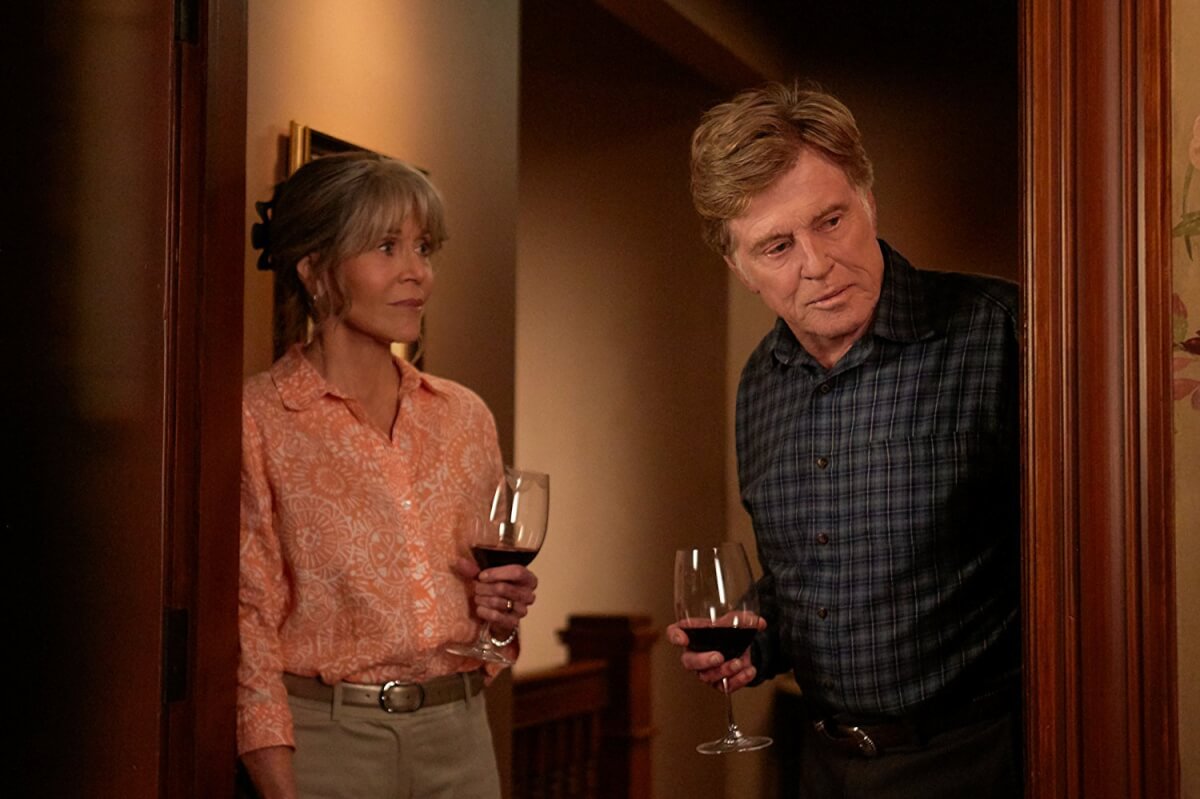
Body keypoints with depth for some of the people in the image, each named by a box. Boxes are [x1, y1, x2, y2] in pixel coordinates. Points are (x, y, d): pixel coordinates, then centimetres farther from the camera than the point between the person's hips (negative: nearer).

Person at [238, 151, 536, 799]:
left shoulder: (464, 417, 8)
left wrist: (501, 613, -2)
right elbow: (247, 628, -9)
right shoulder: (257, 422, -8)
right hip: (323, 740, -5)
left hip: (458, 738, 5)